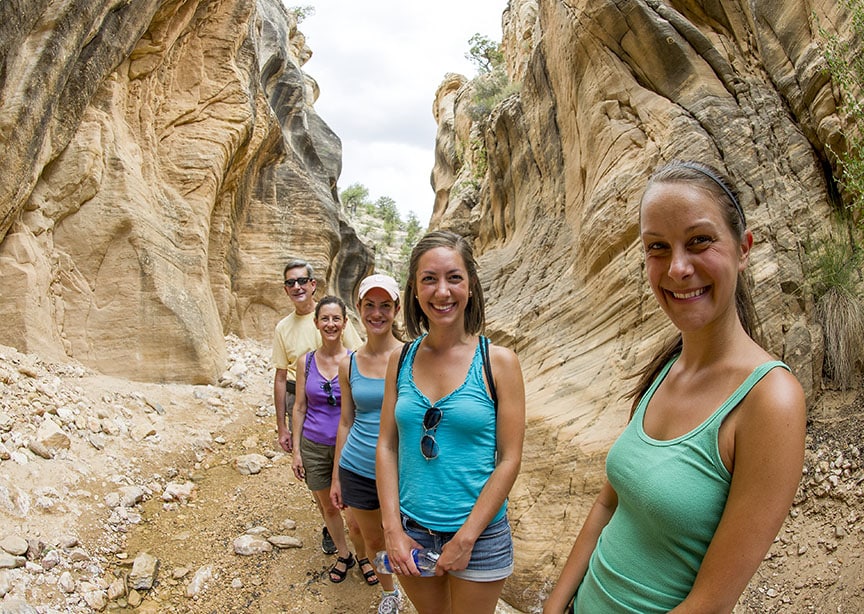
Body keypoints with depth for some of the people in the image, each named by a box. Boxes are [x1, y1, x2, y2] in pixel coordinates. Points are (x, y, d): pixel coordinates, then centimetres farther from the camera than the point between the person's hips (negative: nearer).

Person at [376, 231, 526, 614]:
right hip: (410, 532, 3)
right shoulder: (400, 361, -2)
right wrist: (393, 529, -6)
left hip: (479, 535, -3)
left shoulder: (498, 362, -11)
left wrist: (465, 539, -13)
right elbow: (387, 446, 1)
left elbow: (509, 459, -11)